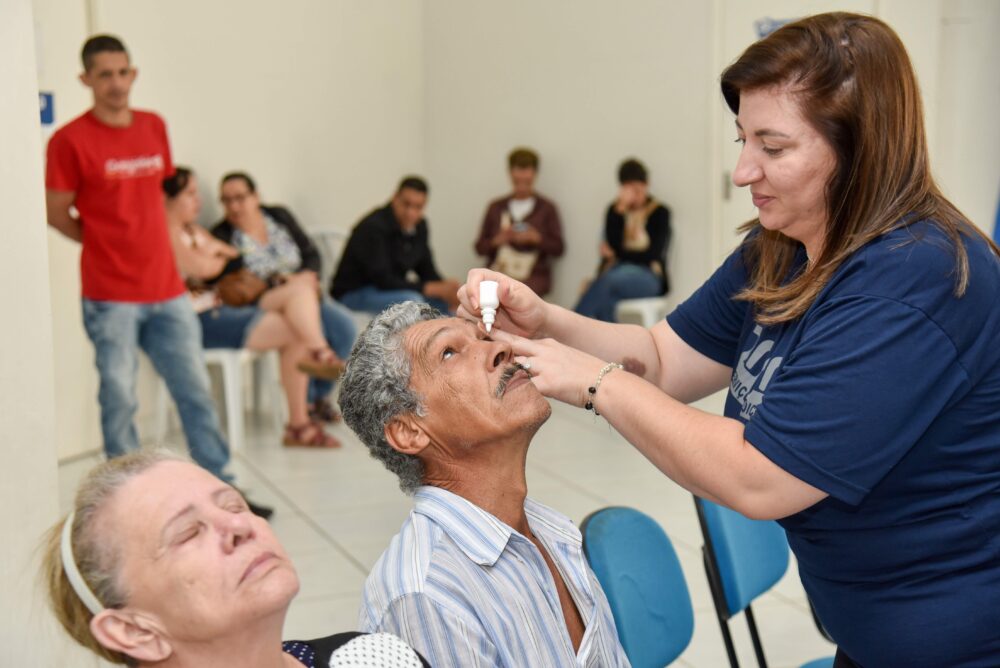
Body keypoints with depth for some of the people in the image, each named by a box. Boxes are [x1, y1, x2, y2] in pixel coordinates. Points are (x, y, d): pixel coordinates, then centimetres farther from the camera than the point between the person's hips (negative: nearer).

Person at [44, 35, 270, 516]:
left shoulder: (154, 127, 9)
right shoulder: (70, 140, -7)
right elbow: (56, 213, -2)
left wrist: (144, 241, 10)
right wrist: (108, 243, 4)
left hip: (167, 289, 5)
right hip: (110, 296, -5)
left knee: (196, 390, 8)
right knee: (119, 398, 2)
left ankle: (221, 492, 18)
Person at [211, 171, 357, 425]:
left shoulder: (280, 217, 11)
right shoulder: (222, 236, -3)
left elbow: (312, 254, 11)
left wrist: (307, 276, -10)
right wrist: (279, 281, -20)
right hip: (261, 306, -5)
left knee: (345, 326, -21)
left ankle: (321, 396, -3)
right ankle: (306, 403, -16)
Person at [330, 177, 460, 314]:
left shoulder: (419, 226, 1)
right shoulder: (373, 227, -23)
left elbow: (427, 270, 6)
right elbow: (382, 280, -27)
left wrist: (445, 289, -16)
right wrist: (434, 289, -27)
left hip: (392, 290, 8)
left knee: (444, 301, -6)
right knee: (410, 301, -31)